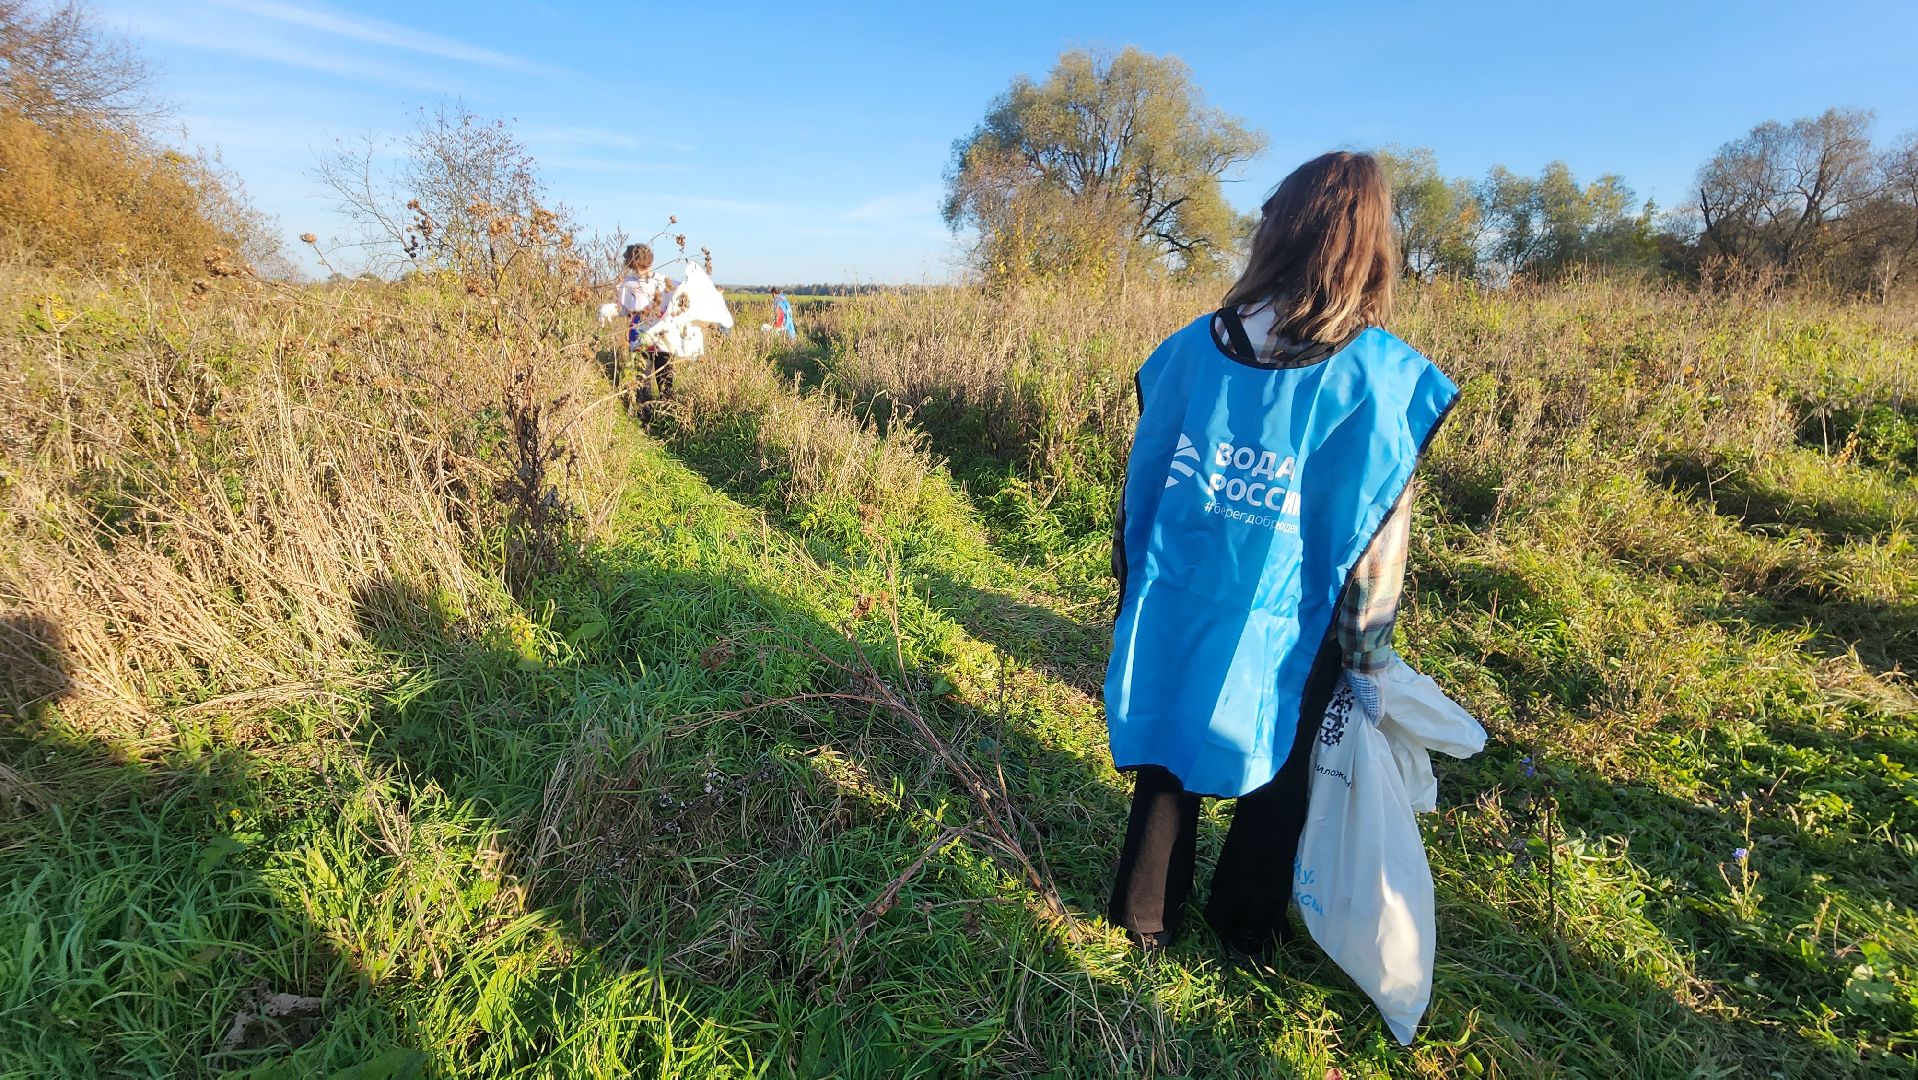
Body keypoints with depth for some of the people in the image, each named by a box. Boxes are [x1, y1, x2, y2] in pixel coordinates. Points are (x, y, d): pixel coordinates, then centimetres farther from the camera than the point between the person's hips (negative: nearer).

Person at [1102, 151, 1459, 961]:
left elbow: (1141, 480, 1)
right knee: (1272, 782, 22)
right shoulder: (1377, 376, -16)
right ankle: (1244, 932, 43)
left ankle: (1143, 916, 41)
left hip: (1173, 614, 3)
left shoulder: (1192, 348, -6)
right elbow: (1374, 537, -11)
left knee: (1168, 761, 22)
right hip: (1282, 633, -2)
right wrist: (1367, 652, 3)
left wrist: (1132, 586, 14)